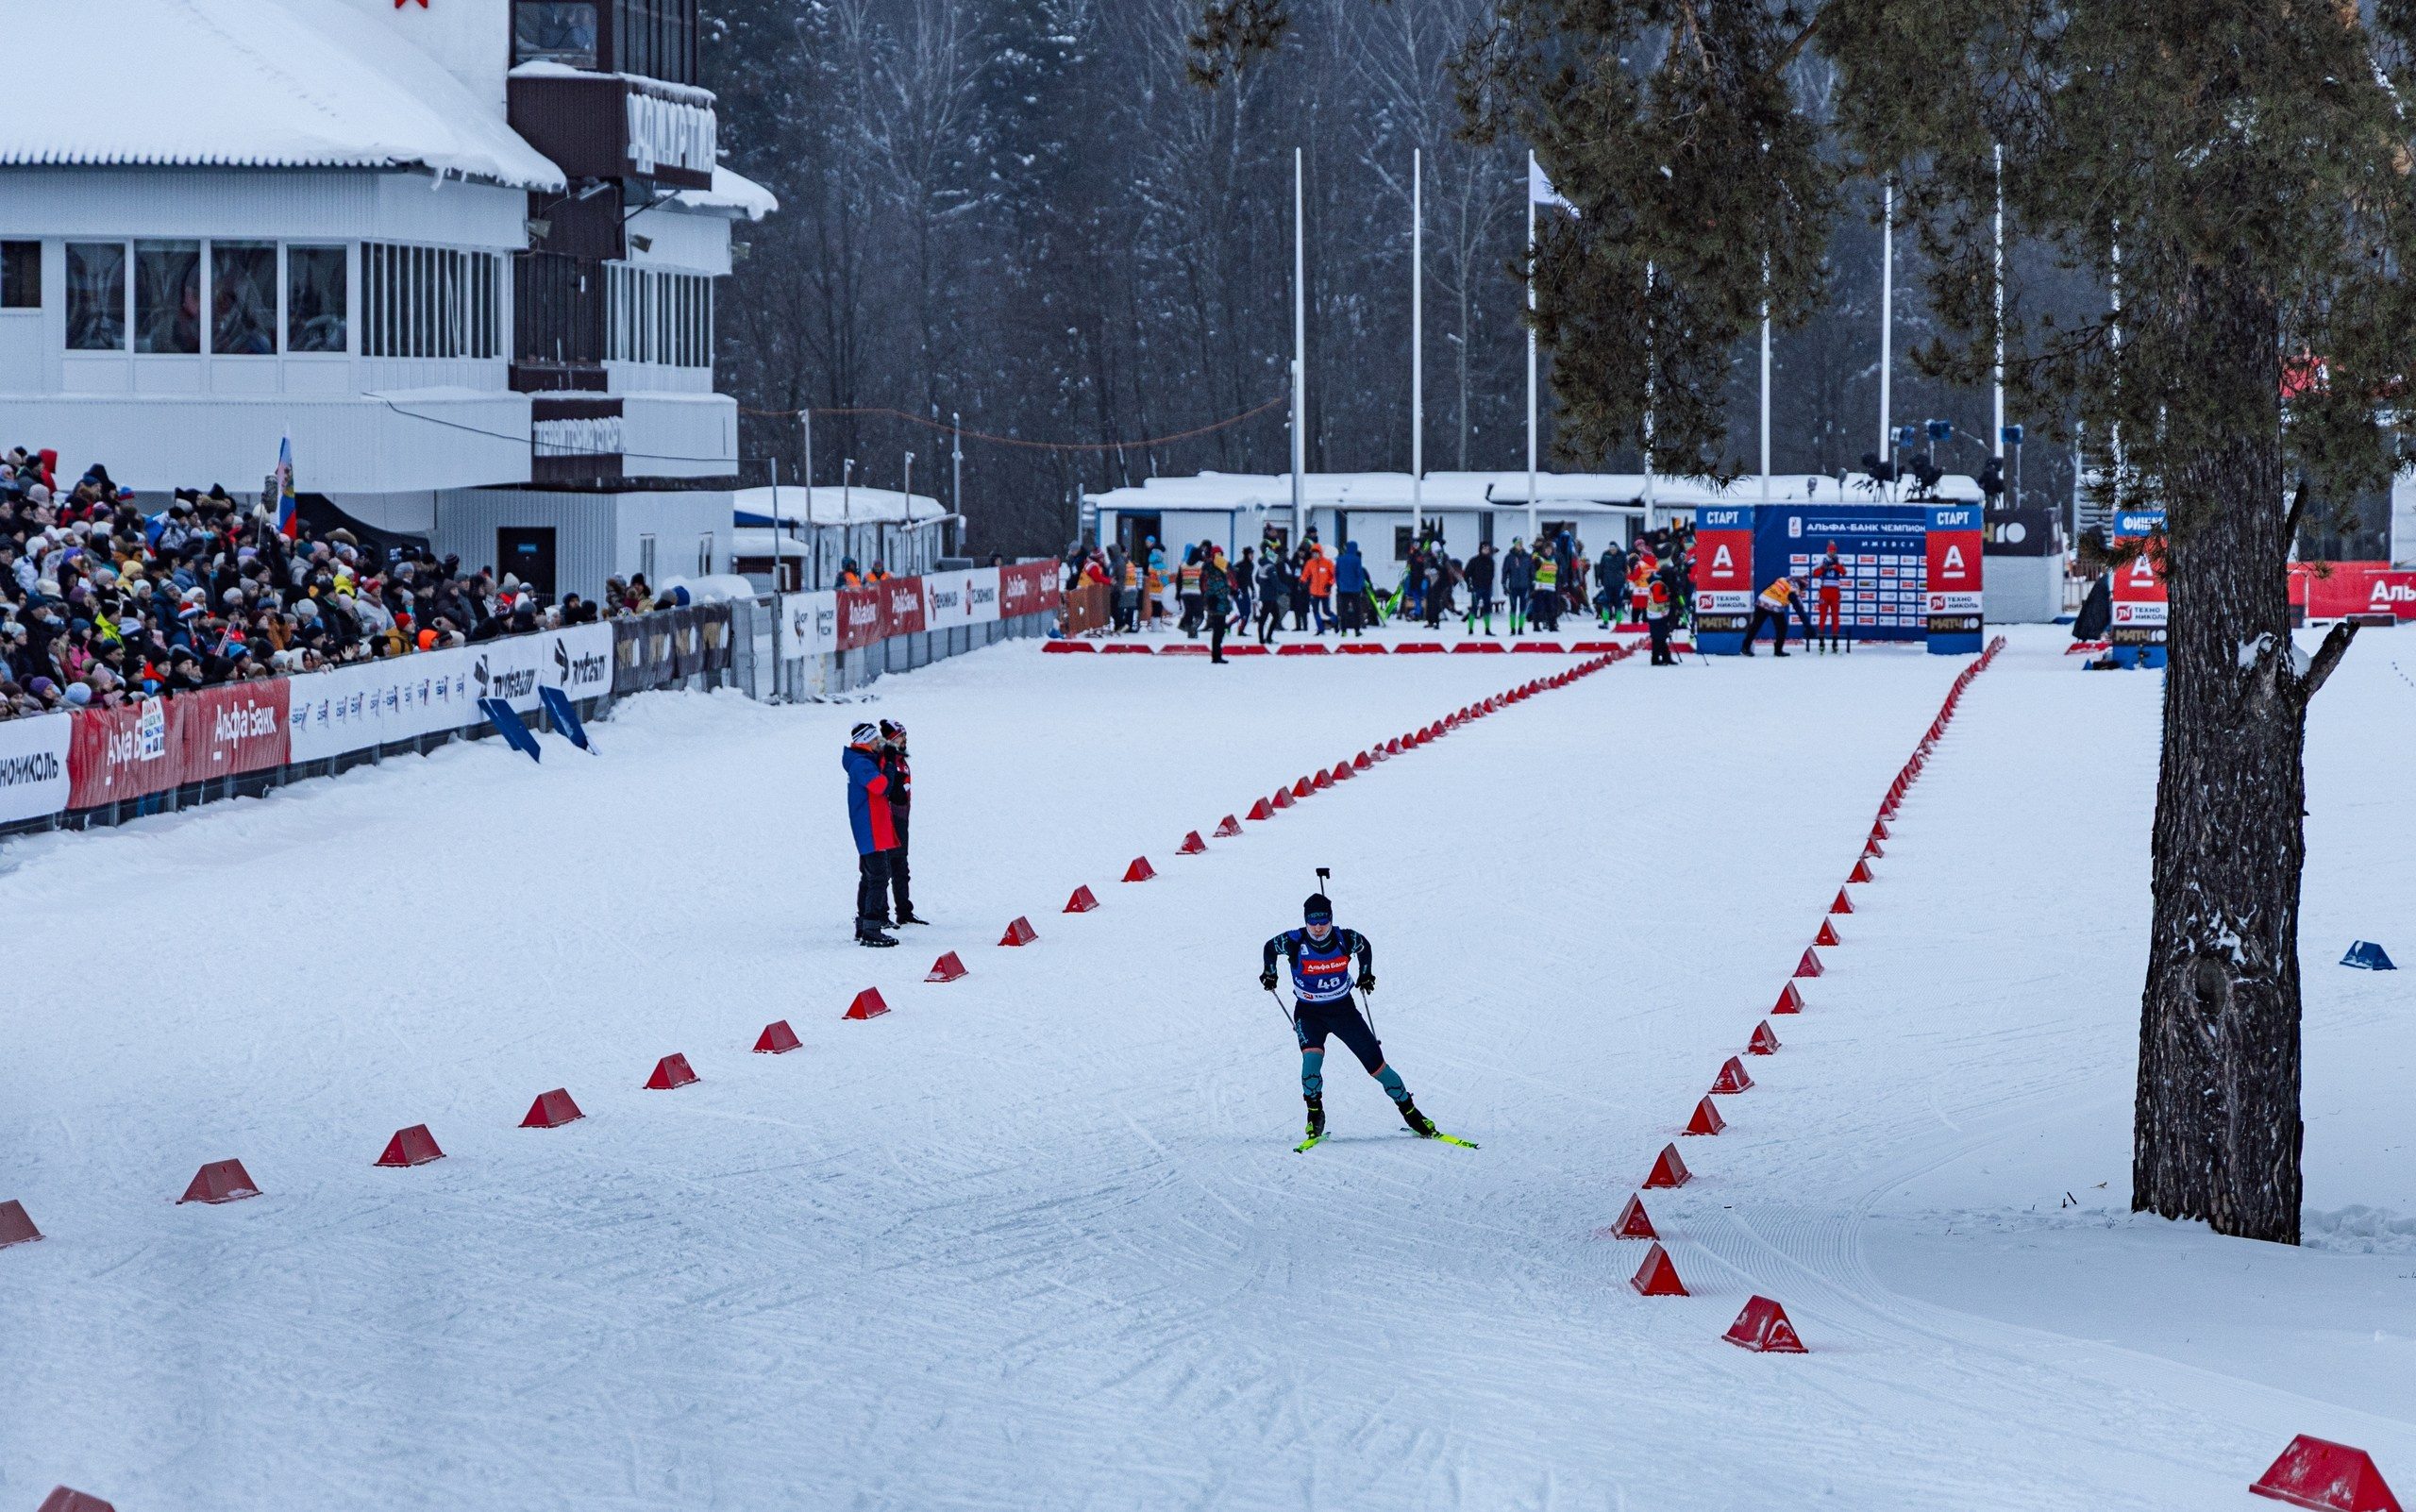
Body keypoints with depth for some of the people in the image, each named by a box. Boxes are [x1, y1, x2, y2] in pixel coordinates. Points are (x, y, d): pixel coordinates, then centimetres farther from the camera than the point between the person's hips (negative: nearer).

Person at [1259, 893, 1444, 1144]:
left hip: (1343, 1010, 1)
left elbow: (1365, 947, 10)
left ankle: (1410, 1113, 13)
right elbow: (1270, 949, 4)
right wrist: (1269, 973, 12)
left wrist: (1366, 974, 14)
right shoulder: (1294, 942, -18)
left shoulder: (1345, 940, -15)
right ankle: (1315, 1114, -8)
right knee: (1312, 1057, -28)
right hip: (1309, 1014, -1)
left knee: (1376, 1064, -1)